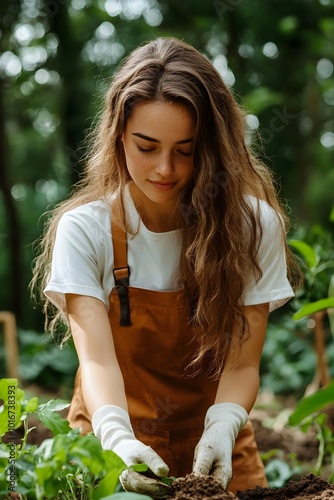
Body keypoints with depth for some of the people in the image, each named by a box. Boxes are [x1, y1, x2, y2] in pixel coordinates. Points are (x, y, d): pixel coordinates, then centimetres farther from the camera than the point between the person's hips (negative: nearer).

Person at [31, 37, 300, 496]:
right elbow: (95, 357, -18)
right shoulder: (83, 230, -10)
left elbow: (241, 364, -10)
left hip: (215, 447, 1)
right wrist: (118, 440, -36)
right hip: (113, 446, 0)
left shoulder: (253, 225, -8)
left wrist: (220, 432, -28)